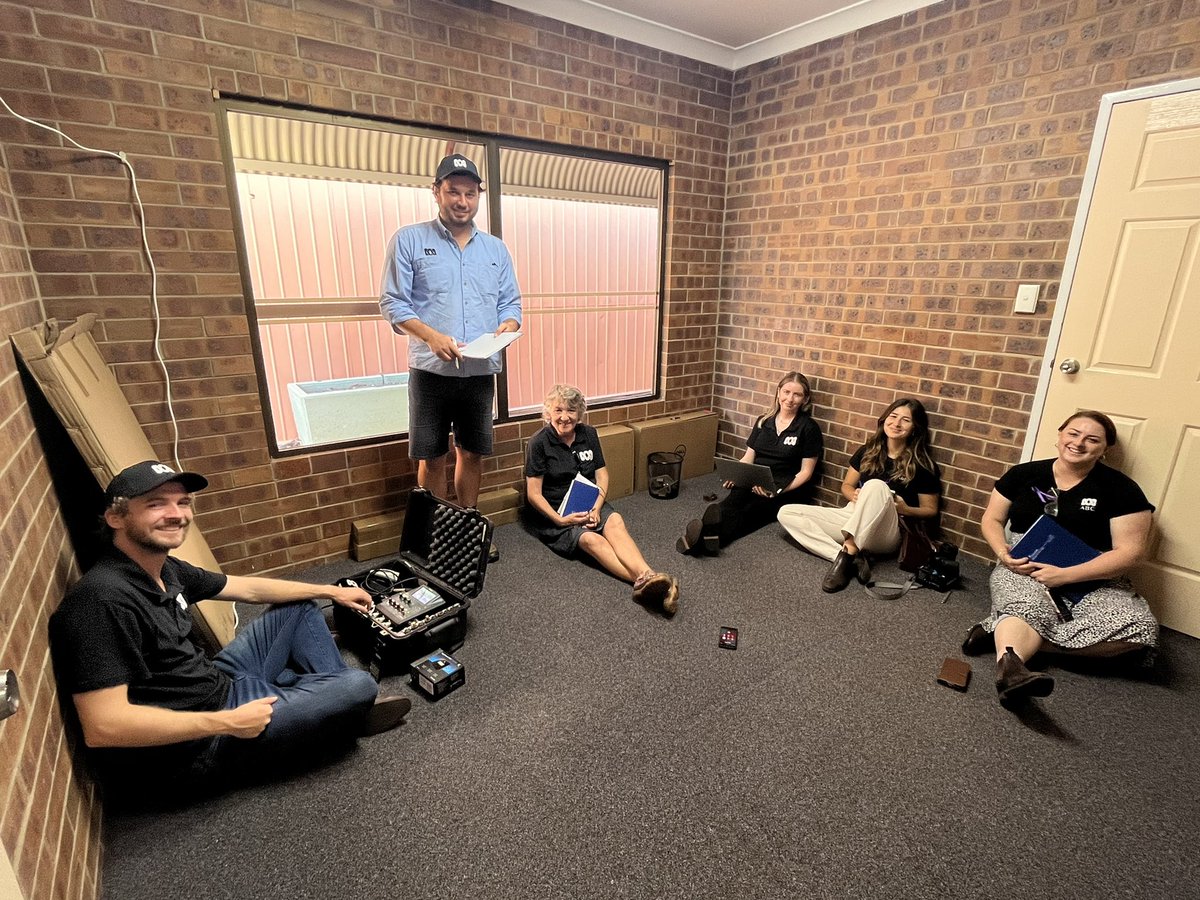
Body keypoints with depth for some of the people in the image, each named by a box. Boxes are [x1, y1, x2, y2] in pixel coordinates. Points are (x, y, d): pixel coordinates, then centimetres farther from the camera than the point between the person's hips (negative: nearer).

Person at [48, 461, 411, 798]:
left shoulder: (164, 569, 0)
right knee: (360, 685, -14)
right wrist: (226, 723, -27)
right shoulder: (103, 599, -28)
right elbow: (102, 727, -31)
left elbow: (249, 588, 13)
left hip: (216, 684, 10)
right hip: (192, 744, -9)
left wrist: (329, 590, 16)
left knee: (300, 608, 16)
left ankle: (339, 700, 14)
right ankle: (343, 709, 22)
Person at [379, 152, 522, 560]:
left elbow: (511, 303, 13)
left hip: (481, 371, 3)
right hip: (431, 370, -3)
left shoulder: (496, 248, 13)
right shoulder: (409, 240, 1)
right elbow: (392, 302, -3)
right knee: (432, 456, 4)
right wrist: (431, 336, -19)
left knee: (473, 452, 11)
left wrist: (506, 327, -10)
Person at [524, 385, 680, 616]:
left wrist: (596, 508, -14)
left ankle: (647, 577, -51)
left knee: (615, 520, -30)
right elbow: (533, 494, -10)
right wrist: (560, 520, -23)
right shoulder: (539, 443, -10)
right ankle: (643, 581, -49)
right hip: (553, 512, -3)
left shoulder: (588, 434, 3)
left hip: (588, 504, 4)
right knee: (590, 539, -32)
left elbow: (602, 475, 3)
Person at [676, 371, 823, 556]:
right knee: (733, 500, -35)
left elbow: (806, 472, -4)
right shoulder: (764, 422, 14)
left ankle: (702, 540, -62)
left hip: (788, 490, -3)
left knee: (748, 511, -35)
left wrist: (780, 490, -20)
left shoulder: (809, 428, 0)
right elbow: (748, 457, 13)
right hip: (755, 483, 3)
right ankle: (707, 534, -66)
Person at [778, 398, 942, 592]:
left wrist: (906, 509, -16)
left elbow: (930, 510, 5)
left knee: (876, 486, -35)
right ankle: (848, 557, -28)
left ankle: (848, 552, -35)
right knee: (786, 513, -15)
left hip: (886, 533, -4)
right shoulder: (867, 451, 9)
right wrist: (855, 496, -6)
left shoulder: (922, 465, -2)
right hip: (851, 516, 5)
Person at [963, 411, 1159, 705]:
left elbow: (1129, 551, -8)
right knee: (1028, 607, -34)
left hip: (1091, 581, 1)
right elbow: (992, 519, 11)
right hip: (1023, 569, -1)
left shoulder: (1120, 489, -1)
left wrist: (1064, 575, -20)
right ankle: (1009, 668, -61)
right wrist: (1004, 555, -11)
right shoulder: (1024, 474, 5)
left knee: (1140, 626, -28)